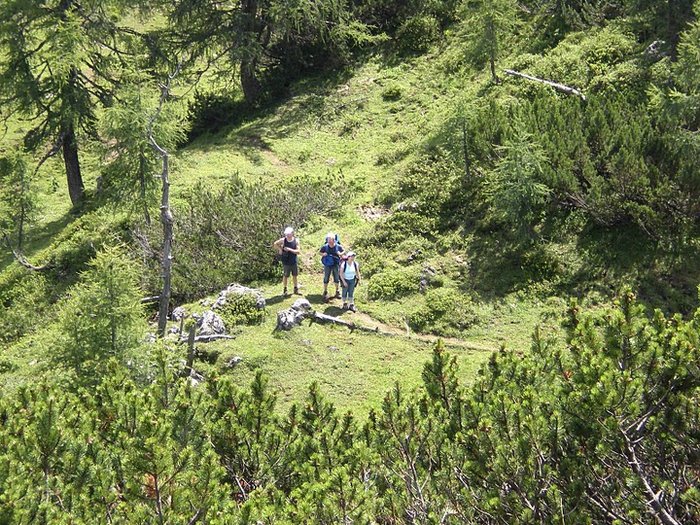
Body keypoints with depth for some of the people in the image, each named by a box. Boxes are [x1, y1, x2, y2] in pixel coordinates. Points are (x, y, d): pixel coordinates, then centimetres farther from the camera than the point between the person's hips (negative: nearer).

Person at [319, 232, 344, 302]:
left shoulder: (338, 246, -13)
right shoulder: (325, 247, -13)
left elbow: (343, 251, 3)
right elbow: (321, 252, 3)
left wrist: (340, 254, -18)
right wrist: (323, 254, -18)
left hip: (336, 265, 0)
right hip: (327, 265, 0)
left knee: (337, 279, 11)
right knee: (326, 279, 5)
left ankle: (337, 292, 28)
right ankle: (325, 292, 20)